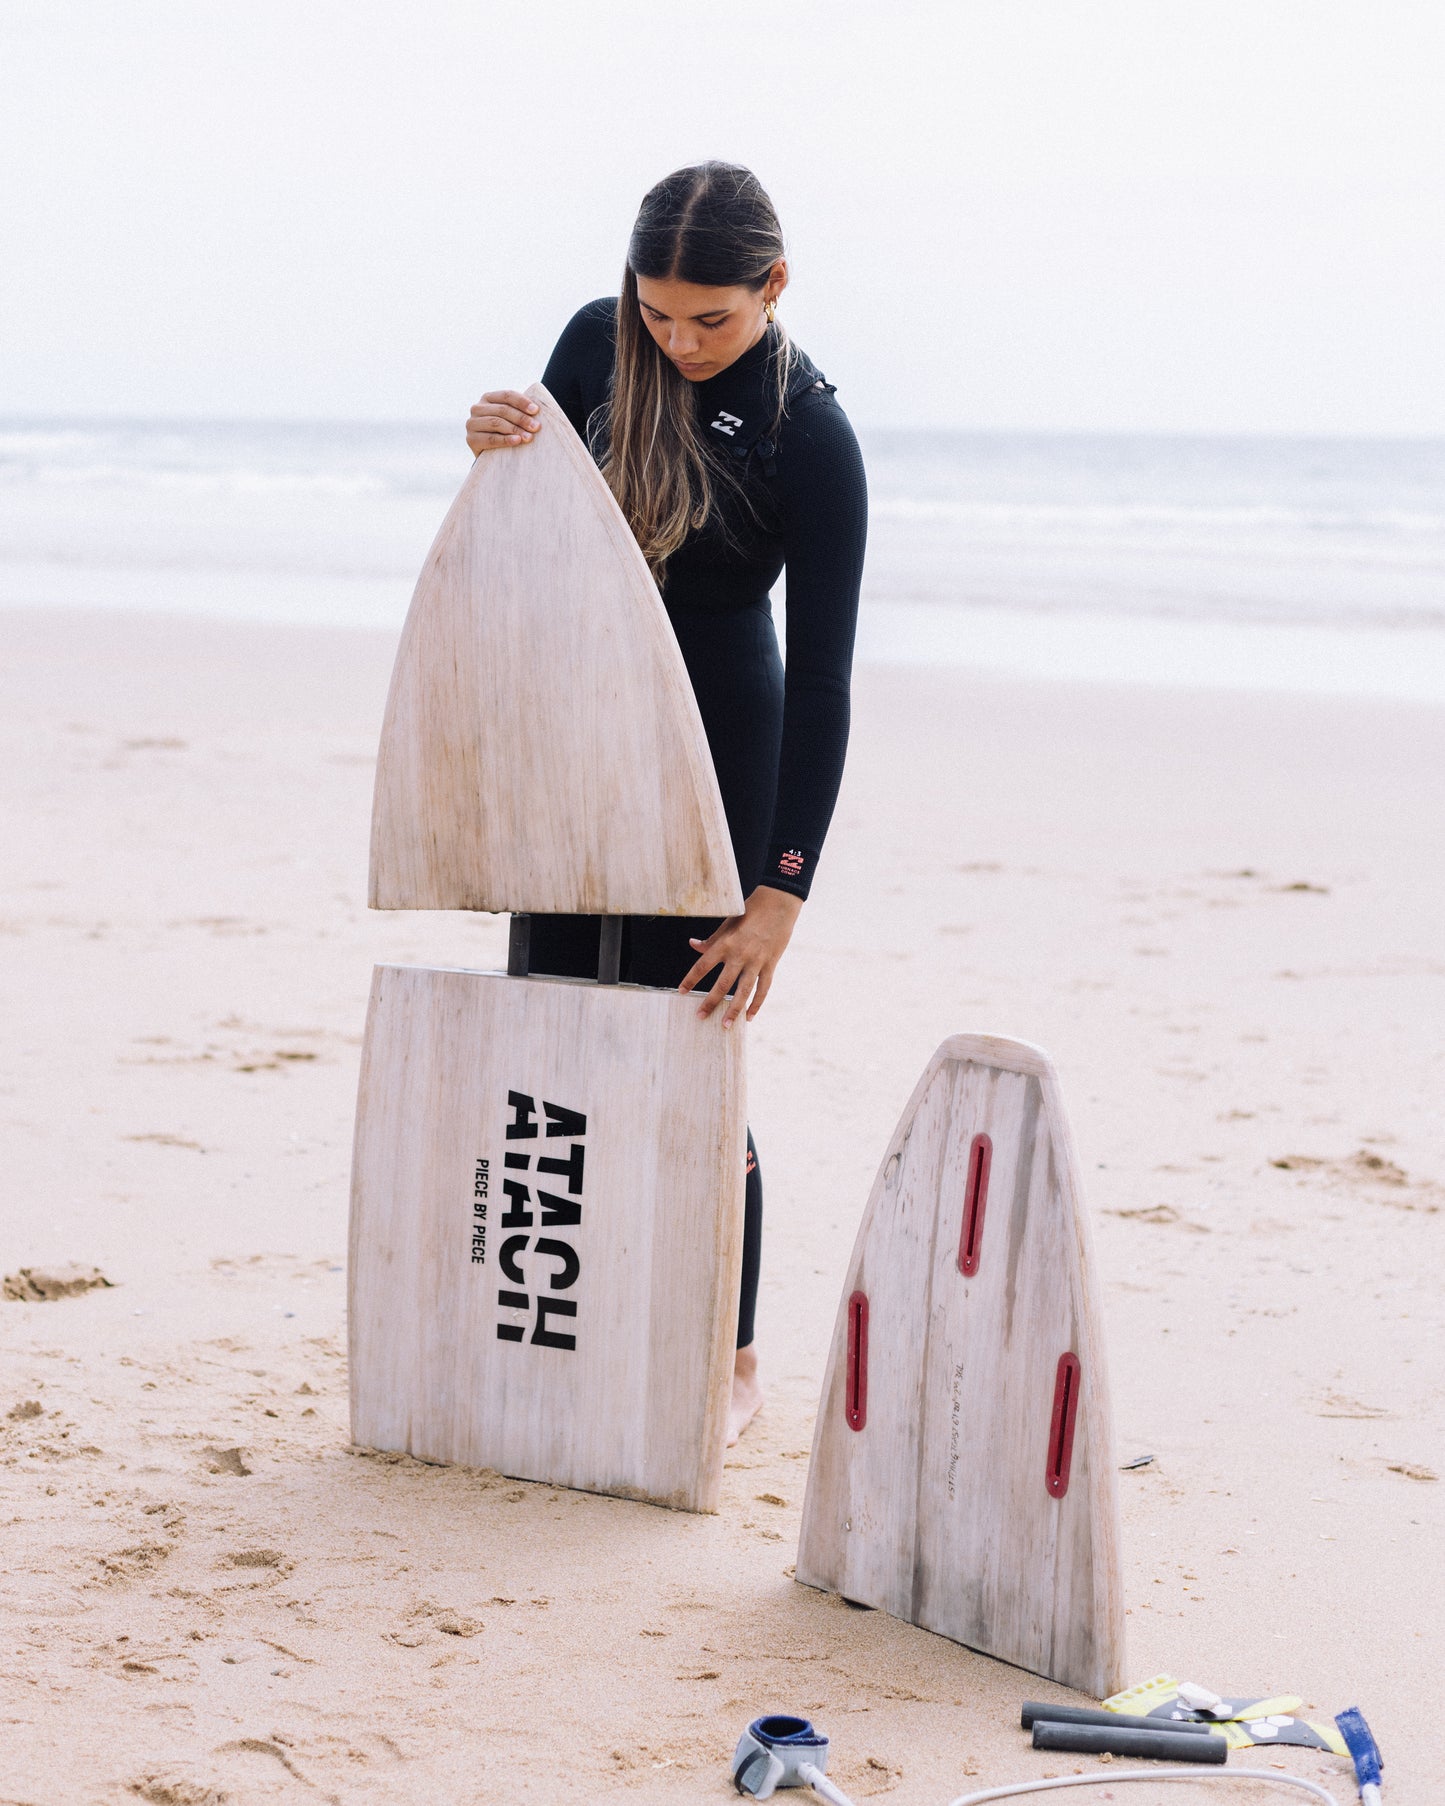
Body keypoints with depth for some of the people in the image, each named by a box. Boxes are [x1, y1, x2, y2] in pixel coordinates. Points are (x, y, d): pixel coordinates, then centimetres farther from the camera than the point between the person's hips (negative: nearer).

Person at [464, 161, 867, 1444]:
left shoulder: (812, 441, -19)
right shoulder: (598, 343, -4)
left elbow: (822, 681, -20)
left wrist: (782, 895, -25)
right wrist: (499, 455, -14)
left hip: (716, 753, -5)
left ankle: (730, 1364, 11)